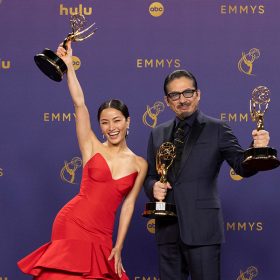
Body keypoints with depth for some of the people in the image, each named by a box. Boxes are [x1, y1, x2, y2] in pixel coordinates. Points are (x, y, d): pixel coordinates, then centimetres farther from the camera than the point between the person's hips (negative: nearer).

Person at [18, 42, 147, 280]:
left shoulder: (139, 164, 8)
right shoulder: (92, 148, 4)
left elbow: (128, 205, 5)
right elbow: (79, 102, -3)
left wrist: (119, 246, 1)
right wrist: (68, 65, -7)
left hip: (101, 234, 2)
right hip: (72, 223, -2)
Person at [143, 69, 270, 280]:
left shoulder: (217, 130, 1)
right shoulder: (158, 134, 14)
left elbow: (241, 166, -7)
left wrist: (257, 150, -27)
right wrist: (153, 187, -4)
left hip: (202, 228, -4)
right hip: (167, 228, 5)